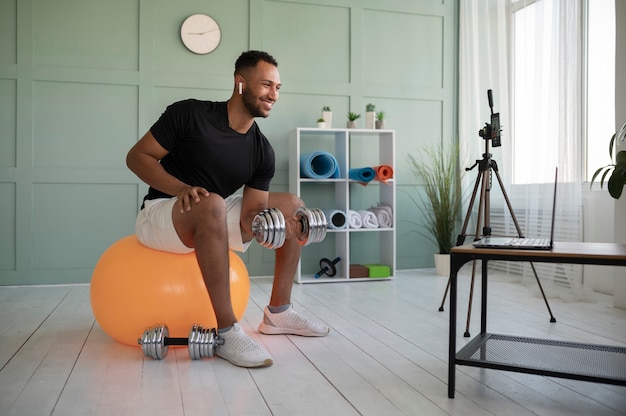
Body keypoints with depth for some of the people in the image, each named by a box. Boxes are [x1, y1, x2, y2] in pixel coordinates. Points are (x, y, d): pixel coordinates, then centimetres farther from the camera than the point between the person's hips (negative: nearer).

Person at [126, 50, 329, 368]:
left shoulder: (262, 151, -1)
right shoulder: (190, 114, -15)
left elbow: (251, 216, -5)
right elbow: (137, 156, -13)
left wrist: (276, 225, -28)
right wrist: (182, 189, -29)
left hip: (212, 218, 7)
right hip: (161, 213, -6)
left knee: (294, 205, 2)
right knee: (211, 204, -40)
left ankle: (278, 313, 7)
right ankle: (226, 332, -32)